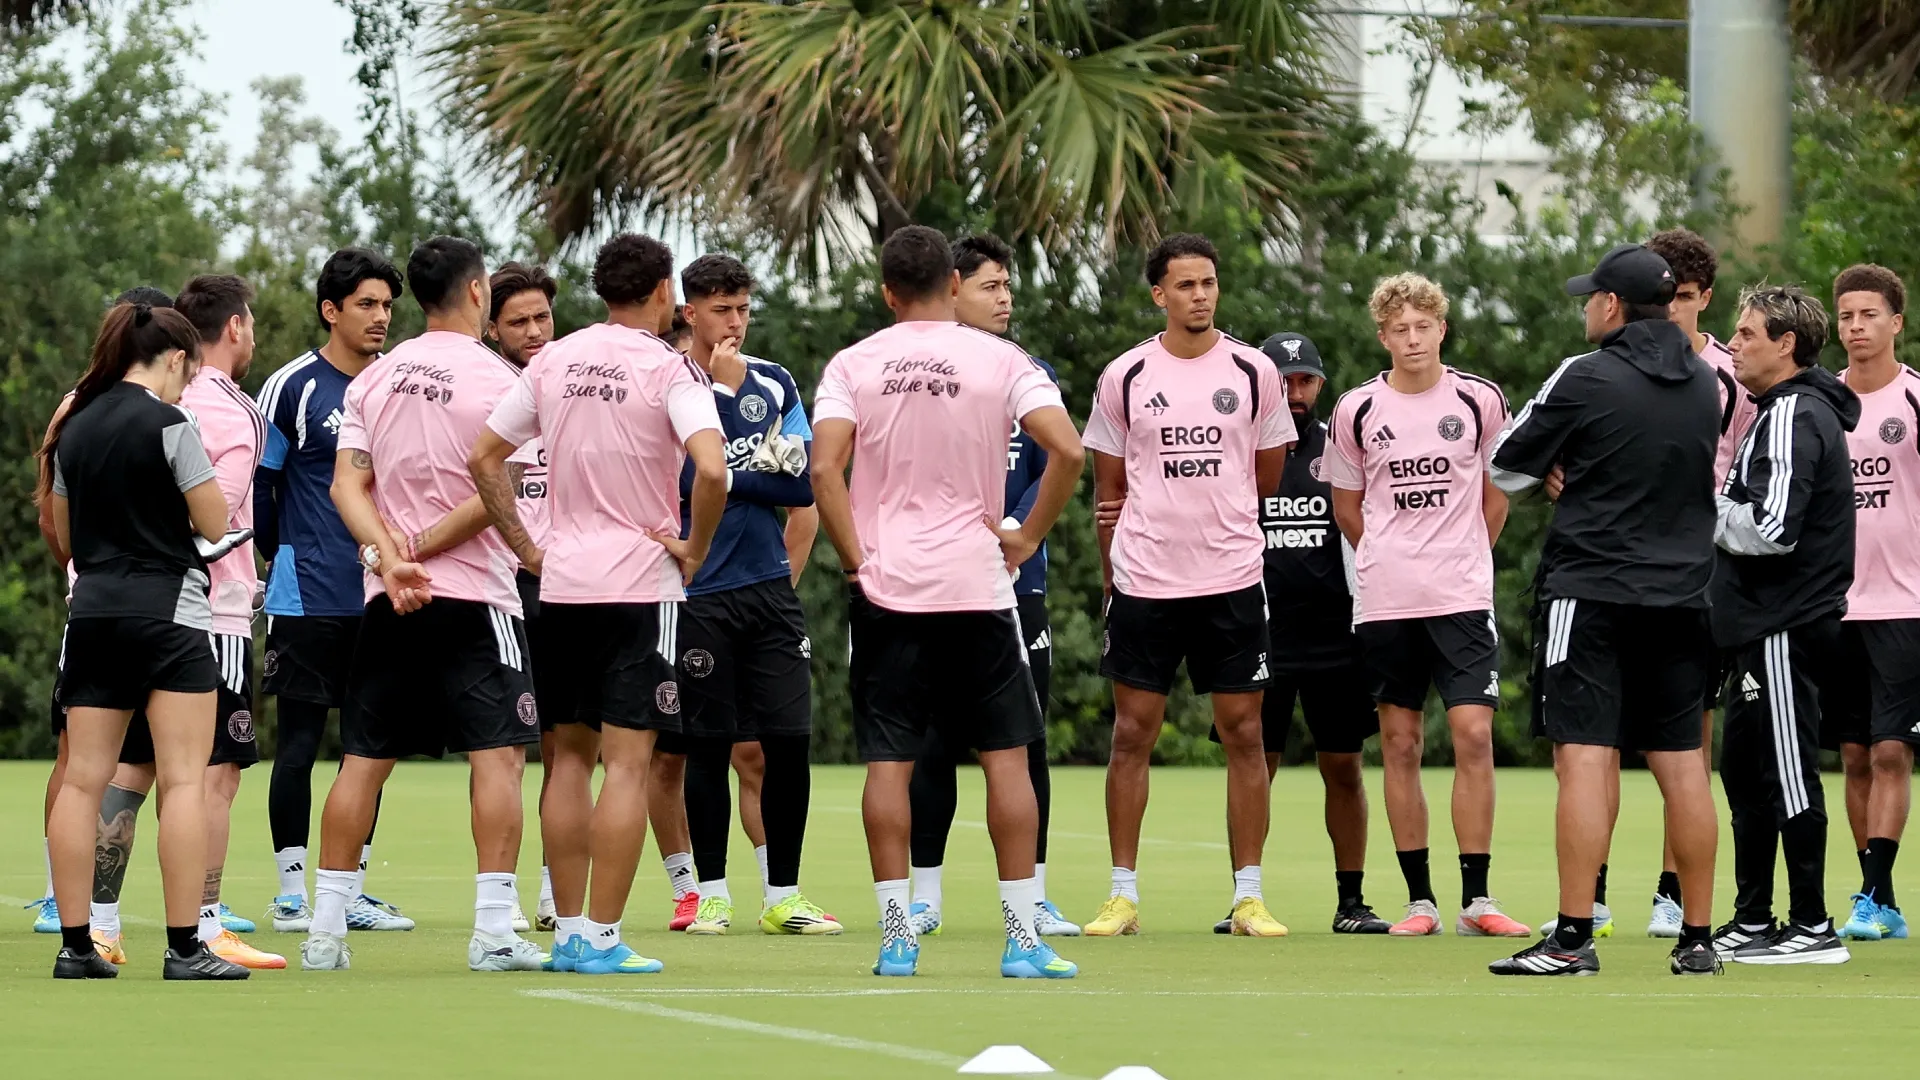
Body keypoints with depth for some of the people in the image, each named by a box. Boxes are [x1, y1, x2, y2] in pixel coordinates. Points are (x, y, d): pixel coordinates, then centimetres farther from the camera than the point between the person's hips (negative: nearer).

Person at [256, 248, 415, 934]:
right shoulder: (293, 387, -5)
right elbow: (256, 484, 1)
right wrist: (283, 555, 4)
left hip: (383, 594, 5)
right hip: (308, 595, -5)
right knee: (300, 741, -3)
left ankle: (352, 891, 13)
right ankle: (291, 895, 2)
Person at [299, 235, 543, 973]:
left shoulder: (376, 378, 9)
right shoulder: (496, 379, -6)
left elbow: (348, 483, 0)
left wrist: (390, 556, -10)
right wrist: (419, 549, -6)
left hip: (387, 603, 5)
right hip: (474, 595, -5)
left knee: (363, 759, 8)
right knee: (498, 753, -3)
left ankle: (326, 929, 7)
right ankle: (493, 932, -9)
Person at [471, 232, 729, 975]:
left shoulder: (554, 362, 7)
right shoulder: (668, 370, -10)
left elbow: (483, 457, 11)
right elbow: (712, 469, -24)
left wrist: (524, 546, 14)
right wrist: (695, 549, -9)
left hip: (561, 582, 5)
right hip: (641, 584, -5)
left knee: (571, 757, 12)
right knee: (628, 762, -3)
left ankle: (568, 931, 13)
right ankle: (601, 939, -7)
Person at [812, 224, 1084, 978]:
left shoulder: (852, 366, 0)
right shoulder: (1000, 360, -1)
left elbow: (825, 470, -11)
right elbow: (1067, 450, -12)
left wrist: (855, 557, -3)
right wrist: (1029, 537, -2)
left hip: (884, 586, 1)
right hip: (977, 582, -1)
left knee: (888, 761, 4)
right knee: (1006, 756, 5)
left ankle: (895, 936, 0)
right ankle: (1022, 937, 1)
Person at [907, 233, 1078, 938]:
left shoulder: (1033, 376, 8)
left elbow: (1053, 471, 2)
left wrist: (1012, 529, -15)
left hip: (1019, 585, 2)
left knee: (1025, 743, 3)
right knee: (934, 746, 0)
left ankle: (1033, 899, 9)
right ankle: (924, 898, 9)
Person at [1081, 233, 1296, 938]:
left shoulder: (1253, 372, 3)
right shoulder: (1125, 377, 3)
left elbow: (1267, 480, 13)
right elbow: (1110, 490, 9)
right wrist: (1117, 576, 8)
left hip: (1232, 581, 0)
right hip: (1142, 582, 0)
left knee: (1243, 734, 0)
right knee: (1132, 733, 1)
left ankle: (1248, 897, 5)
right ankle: (1123, 895, 7)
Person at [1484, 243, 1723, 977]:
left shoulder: (1586, 379, -10)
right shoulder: (1705, 386, 8)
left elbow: (1506, 469, -1)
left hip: (1592, 594, -6)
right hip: (1680, 599, 6)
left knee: (1585, 760, -8)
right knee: (1682, 766, 8)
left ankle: (1573, 938, -12)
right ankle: (1698, 938, 10)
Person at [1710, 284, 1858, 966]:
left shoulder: (1793, 417, -15)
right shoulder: (1797, 410, 17)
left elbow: (1772, 526, -23)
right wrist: (1716, 513, 9)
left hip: (1785, 630, -11)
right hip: (1771, 626, 11)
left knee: (1789, 776, -7)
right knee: (1746, 772, 16)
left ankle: (1812, 928, -5)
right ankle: (1752, 923, 22)